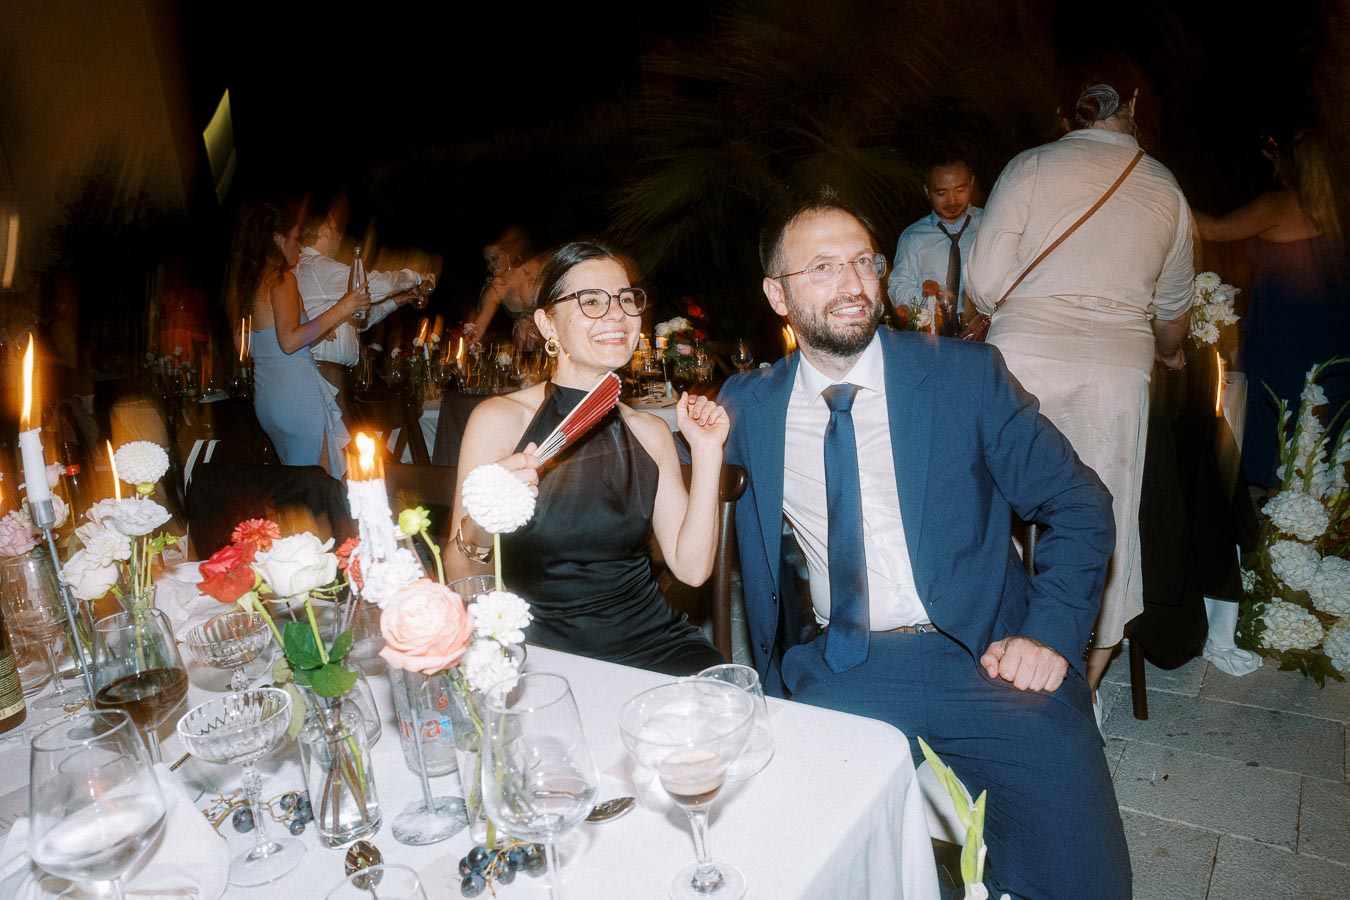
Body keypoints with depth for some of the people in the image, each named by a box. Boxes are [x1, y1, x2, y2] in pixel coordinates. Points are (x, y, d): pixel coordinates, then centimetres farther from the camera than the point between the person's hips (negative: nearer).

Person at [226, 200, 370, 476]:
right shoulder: (281, 278, -9)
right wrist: (340, 310, -16)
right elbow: (289, 341, -20)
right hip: (296, 392, -9)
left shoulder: (248, 281, 15)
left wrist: (317, 329, 26)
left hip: (265, 395, 9)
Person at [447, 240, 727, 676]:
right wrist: (479, 528, -27)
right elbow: (458, 582, -6)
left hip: (650, 640, 3)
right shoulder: (500, 419, -5)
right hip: (542, 651, -2)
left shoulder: (650, 432, 9)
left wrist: (707, 454, -3)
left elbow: (691, 567, 2)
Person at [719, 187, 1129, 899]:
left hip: (980, 657, 0)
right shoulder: (748, 406, 6)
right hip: (834, 673, 1)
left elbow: (1079, 506, 4)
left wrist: (1049, 634, -9)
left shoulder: (966, 376, 1)